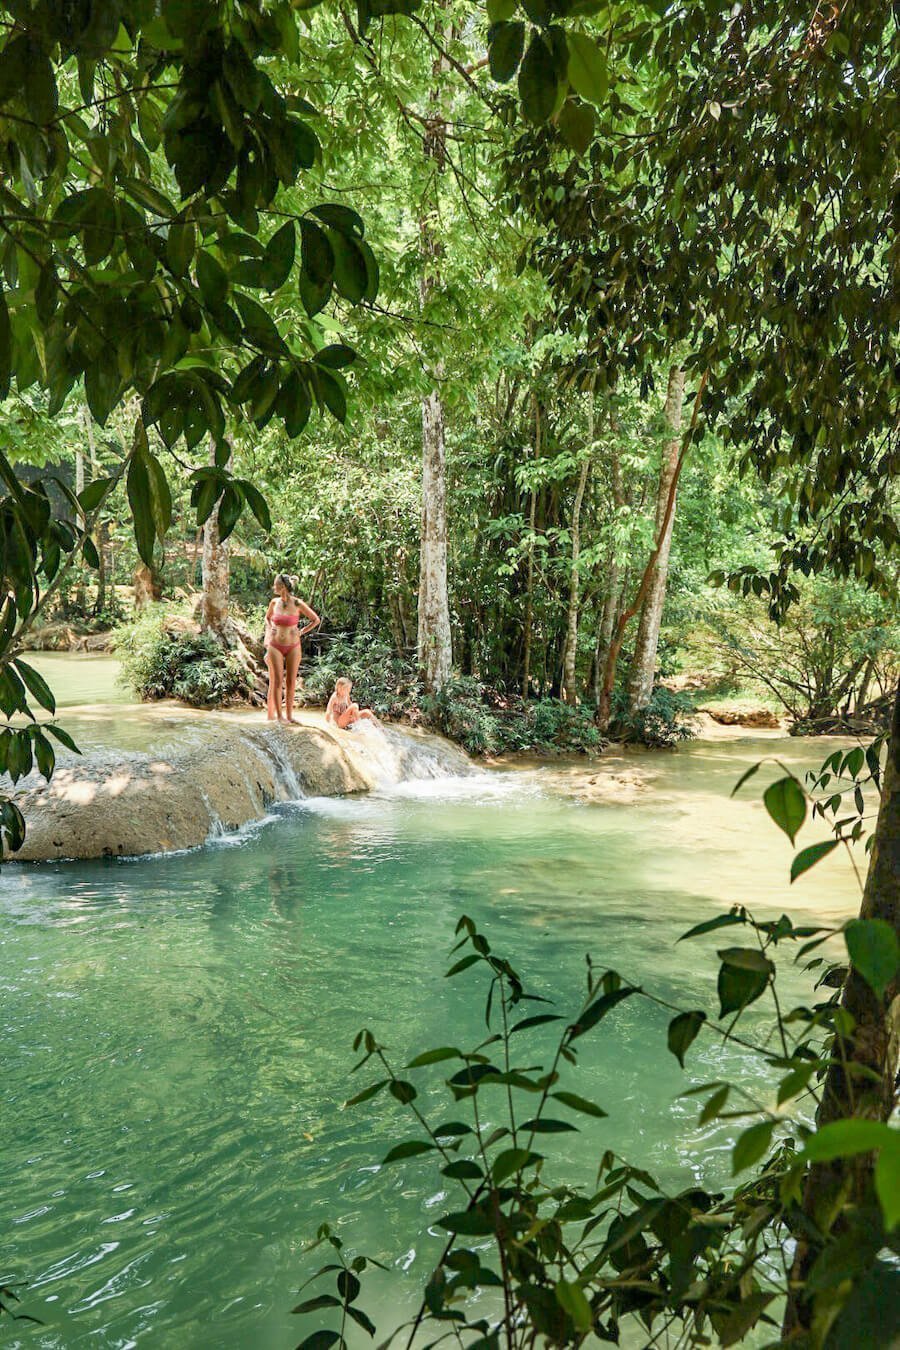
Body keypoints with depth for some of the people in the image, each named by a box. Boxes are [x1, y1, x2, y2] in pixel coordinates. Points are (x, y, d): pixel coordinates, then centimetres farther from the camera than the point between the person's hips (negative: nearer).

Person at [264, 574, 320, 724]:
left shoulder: (298, 603, -7)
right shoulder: (274, 602, 2)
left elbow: (316, 620, 3)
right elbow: (267, 617, 23)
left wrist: (301, 632, 1)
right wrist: (269, 630, 8)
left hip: (293, 647, -1)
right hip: (275, 646, 2)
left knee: (291, 682, 4)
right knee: (277, 682, -1)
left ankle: (289, 714, 12)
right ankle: (278, 716, 4)